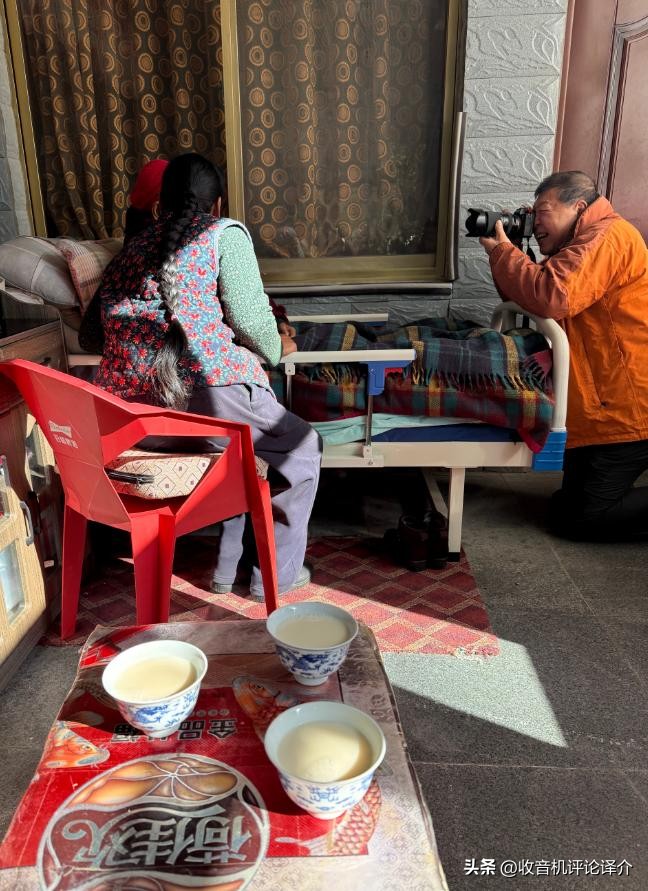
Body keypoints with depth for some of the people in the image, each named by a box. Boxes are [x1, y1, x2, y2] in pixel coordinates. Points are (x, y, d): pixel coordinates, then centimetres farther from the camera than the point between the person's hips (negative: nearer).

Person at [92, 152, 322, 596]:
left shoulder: (134, 247, 22)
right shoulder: (224, 233, 5)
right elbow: (250, 318, -3)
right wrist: (276, 347, 18)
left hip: (133, 410, 7)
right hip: (204, 388, -7)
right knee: (302, 446, 17)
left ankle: (228, 566, 34)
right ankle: (277, 572, 21)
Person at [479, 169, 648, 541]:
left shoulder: (607, 236, -13)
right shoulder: (584, 243, 21)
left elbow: (552, 296, -29)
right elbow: (524, 297, 19)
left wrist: (502, 251, -14)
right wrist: (505, 249, 3)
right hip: (605, 406, 11)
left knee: (575, 517, -9)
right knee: (570, 503, 17)